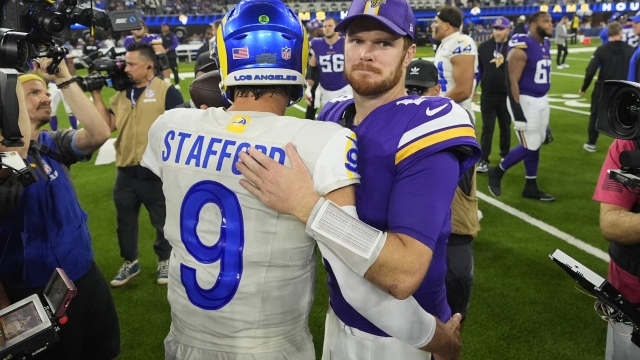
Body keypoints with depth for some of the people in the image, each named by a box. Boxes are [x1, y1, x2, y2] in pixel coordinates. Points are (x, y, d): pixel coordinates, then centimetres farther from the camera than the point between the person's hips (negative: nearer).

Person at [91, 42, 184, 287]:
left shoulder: (166, 92, -11)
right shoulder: (122, 93, 8)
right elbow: (108, 125, 5)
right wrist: (96, 94, -1)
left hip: (156, 171, -6)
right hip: (126, 171, 6)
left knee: (162, 220, 13)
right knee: (125, 220, 18)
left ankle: (164, 260, 35)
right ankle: (130, 263, 37)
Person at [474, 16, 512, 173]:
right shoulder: (484, 47, -1)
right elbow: (478, 69, 7)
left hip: (507, 96, 0)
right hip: (488, 95, 1)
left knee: (505, 127, 14)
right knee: (487, 128, 1)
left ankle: (505, 155, 30)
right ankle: (484, 160, 2)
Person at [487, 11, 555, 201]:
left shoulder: (545, 44, 10)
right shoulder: (521, 48, -18)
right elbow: (512, 82, -20)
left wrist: (542, 102, 20)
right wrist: (518, 112, -23)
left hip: (542, 100, 8)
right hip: (525, 101, -8)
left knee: (536, 144, 12)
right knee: (530, 146, -7)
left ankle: (531, 187, 22)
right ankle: (497, 172, 14)